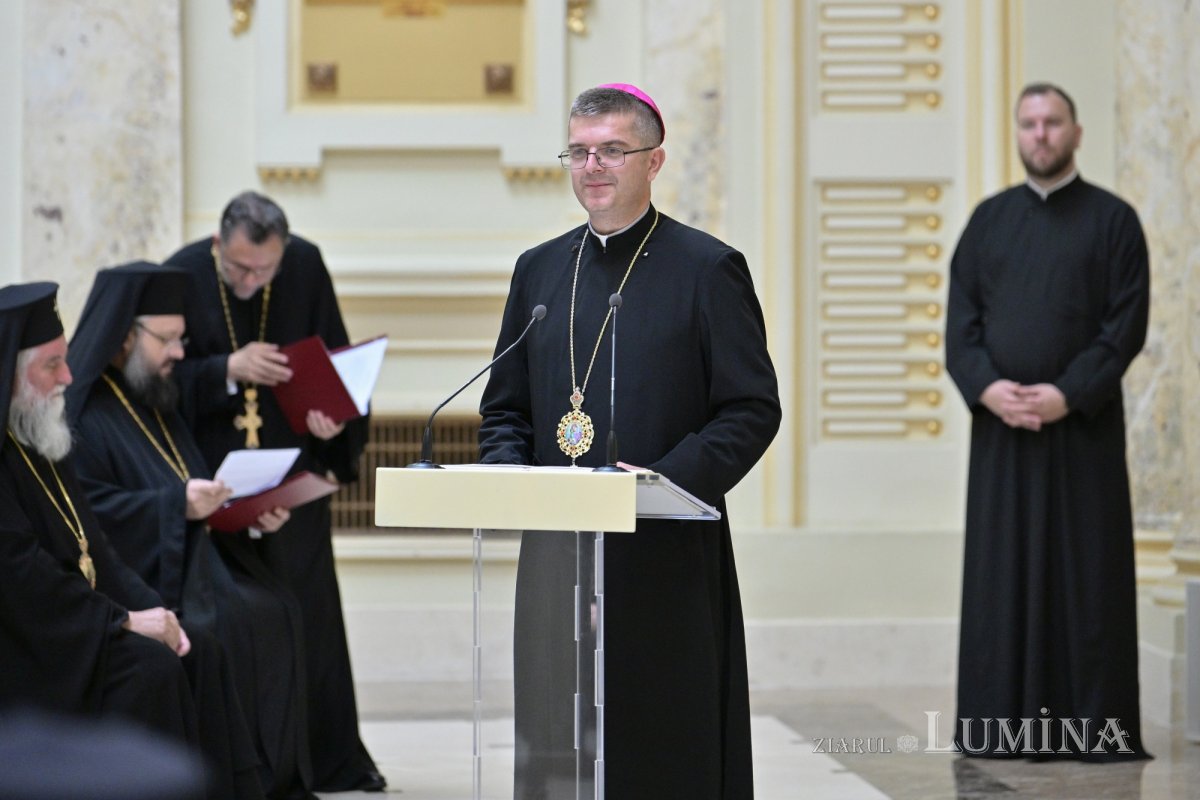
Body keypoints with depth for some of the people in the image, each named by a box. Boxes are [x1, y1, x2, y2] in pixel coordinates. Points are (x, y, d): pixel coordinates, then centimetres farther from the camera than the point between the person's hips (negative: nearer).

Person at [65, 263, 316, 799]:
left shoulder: (156, 403, 21)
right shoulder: (82, 408, -7)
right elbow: (87, 508, -18)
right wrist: (176, 504, -25)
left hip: (194, 555, 8)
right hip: (132, 572, -8)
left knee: (274, 612, -17)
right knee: (223, 625, -30)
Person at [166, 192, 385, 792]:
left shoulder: (306, 265, -3)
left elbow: (337, 360, 3)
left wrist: (337, 414, -15)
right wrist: (229, 371, -25)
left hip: (293, 477, 2)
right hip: (212, 478, -2)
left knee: (310, 613, 3)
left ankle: (332, 758, 13)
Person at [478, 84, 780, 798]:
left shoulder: (708, 269, -1)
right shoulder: (540, 270, 14)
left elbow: (753, 410, -5)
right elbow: (504, 406, 18)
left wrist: (664, 483, -17)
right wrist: (511, 476, -2)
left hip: (667, 560, -4)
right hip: (555, 562, 5)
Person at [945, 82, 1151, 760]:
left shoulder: (1113, 220, 2)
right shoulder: (989, 220, 11)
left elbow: (1127, 324, -5)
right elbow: (961, 320, 6)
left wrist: (1069, 393, -16)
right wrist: (987, 386, -12)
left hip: (1083, 424, -3)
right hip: (1000, 423, 3)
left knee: (1086, 573, -3)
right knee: (1001, 572, 2)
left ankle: (1093, 724, 1)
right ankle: (1002, 722, 6)